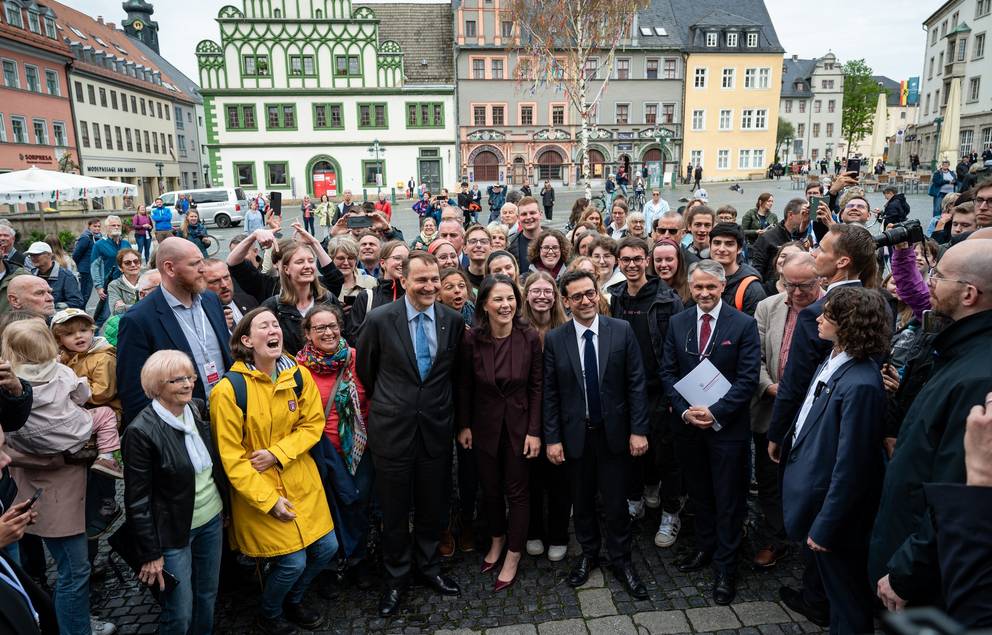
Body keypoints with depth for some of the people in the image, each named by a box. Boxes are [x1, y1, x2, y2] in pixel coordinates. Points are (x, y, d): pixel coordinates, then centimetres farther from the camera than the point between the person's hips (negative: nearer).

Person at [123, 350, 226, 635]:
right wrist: (151, 554, -13)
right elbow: (137, 501, -15)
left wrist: (225, 506, 13)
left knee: (208, 597, 20)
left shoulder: (198, 410, -2)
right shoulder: (141, 431, -19)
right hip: (173, 533, -5)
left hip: (212, 521, 6)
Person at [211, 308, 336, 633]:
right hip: (257, 487, -5)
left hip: (302, 480, 5)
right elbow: (231, 456, -14)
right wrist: (268, 499, -15)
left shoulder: (299, 375, -4)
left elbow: (313, 424, 0)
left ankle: (293, 600, 39)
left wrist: (277, 453, -16)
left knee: (326, 547, 8)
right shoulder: (229, 389, -18)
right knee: (293, 561, -2)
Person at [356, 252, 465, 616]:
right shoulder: (379, 320, -11)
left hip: (436, 429, 2)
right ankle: (396, 575, 35)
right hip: (392, 430, -2)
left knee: (431, 507, 18)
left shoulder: (453, 321, -3)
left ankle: (428, 565, 41)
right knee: (395, 511, 13)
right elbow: (365, 368, 4)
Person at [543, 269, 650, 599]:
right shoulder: (554, 339, -5)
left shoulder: (622, 331, -6)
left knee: (615, 500, 8)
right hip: (575, 434, 1)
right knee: (582, 499, 16)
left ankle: (621, 559, 29)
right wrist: (552, 438, -4)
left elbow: (636, 383, -4)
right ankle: (588, 553, 37)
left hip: (614, 432, -1)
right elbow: (550, 393, -3)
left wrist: (638, 430, -8)